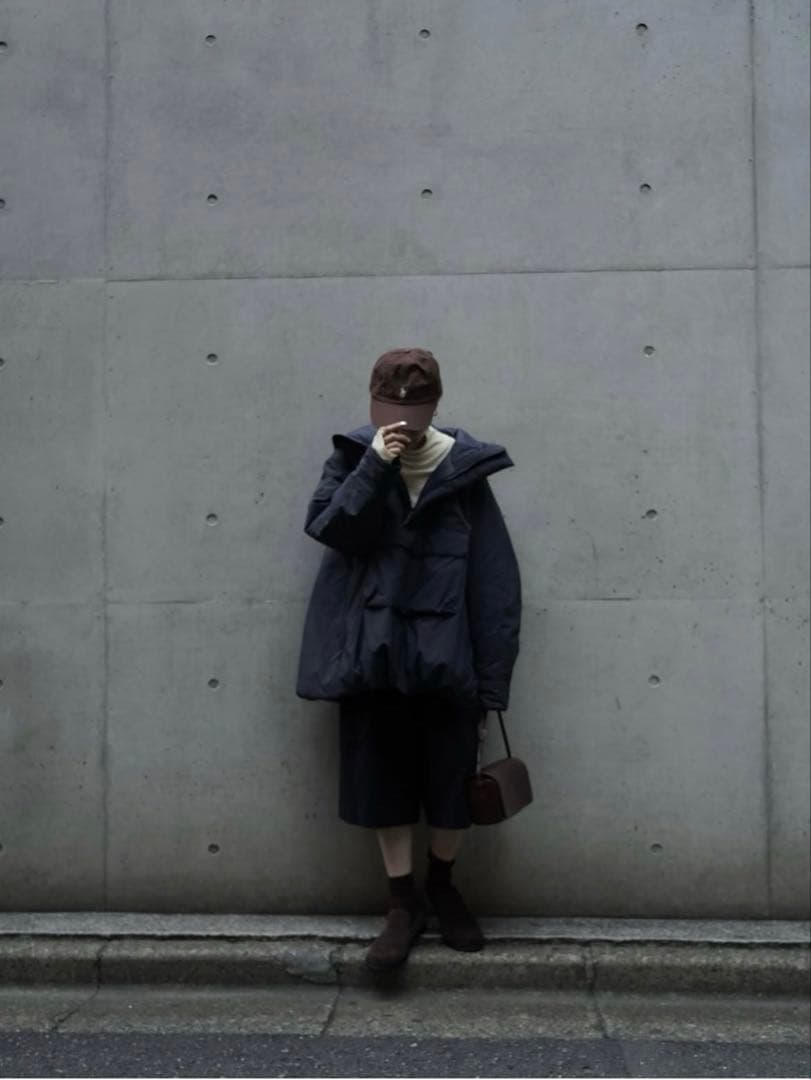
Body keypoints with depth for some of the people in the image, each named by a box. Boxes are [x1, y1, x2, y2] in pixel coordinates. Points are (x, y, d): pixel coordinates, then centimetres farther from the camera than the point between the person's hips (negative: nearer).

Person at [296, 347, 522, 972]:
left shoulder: (464, 471, -3)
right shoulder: (353, 457, 3)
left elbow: (495, 587, -4)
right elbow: (326, 526, -12)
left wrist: (491, 686, -6)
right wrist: (374, 466, -22)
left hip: (445, 660, -1)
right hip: (372, 656, 1)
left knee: (454, 785, 7)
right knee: (381, 782, 7)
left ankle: (442, 887, 34)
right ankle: (404, 900, 27)